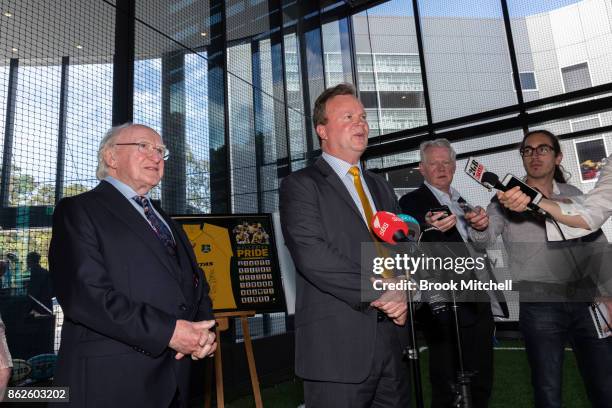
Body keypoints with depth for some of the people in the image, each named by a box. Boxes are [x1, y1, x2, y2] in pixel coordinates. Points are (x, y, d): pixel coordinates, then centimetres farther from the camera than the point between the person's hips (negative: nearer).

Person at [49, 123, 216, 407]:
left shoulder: (165, 220, 17)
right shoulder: (78, 210, -5)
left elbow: (195, 285, 16)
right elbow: (85, 295, -18)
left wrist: (204, 329, -4)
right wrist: (167, 332, -20)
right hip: (110, 383, -6)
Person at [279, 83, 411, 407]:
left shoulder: (380, 187, 17)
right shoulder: (300, 185, -5)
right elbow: (312, 256, -18)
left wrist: (401, 294, -5)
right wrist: (377, 293, -15)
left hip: (392, 342, 6)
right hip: (337, 348, -6)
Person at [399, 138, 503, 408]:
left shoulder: (461, 202, 17)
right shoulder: (412, 202, -6)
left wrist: (482, 224, -4)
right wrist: (428, 228, -42)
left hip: (478, 307, 7)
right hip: (446, 311, -7)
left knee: (482, 385, 19)